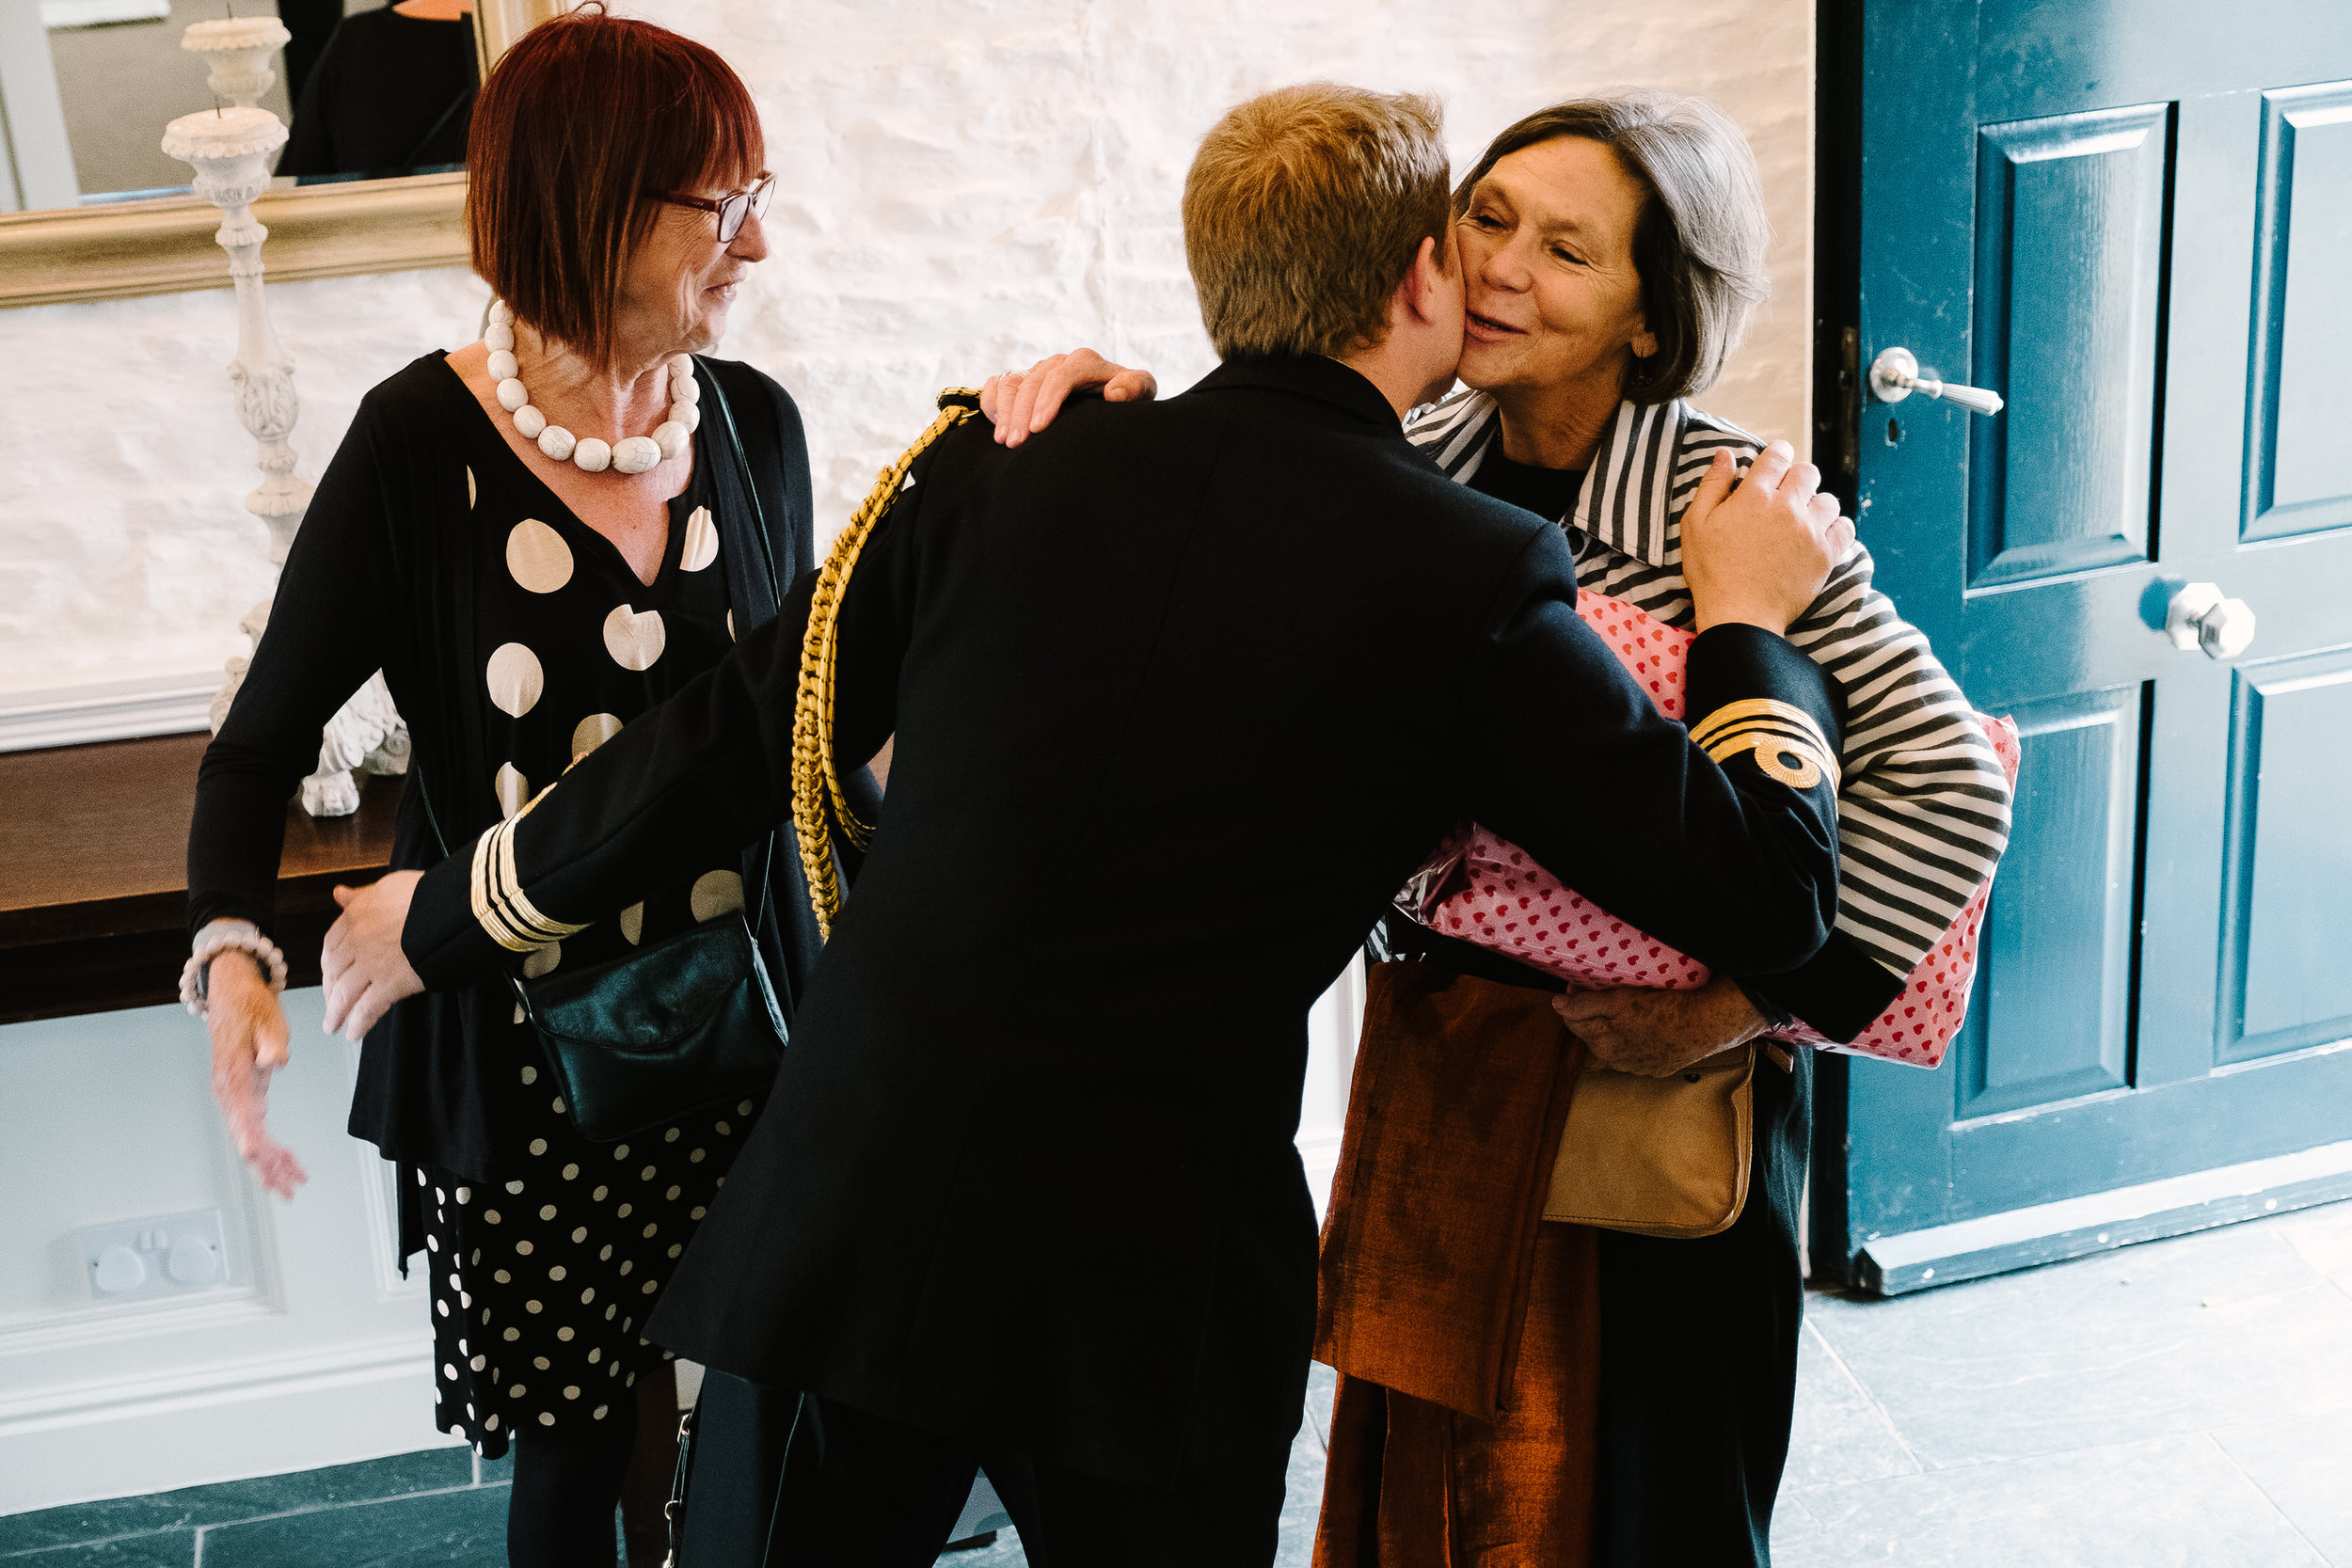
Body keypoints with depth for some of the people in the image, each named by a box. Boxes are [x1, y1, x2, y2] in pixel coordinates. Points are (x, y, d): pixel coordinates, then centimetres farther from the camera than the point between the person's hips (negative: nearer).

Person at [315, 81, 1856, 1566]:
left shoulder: (999, 472, 0)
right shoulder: (1476, 573, -7)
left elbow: (726, 751, 6)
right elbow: (1767, 897, -4)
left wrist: (446, 915, 21)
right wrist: (1750, 620, 12)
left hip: (838, 1220, 2)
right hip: (1157, 1287, -2)